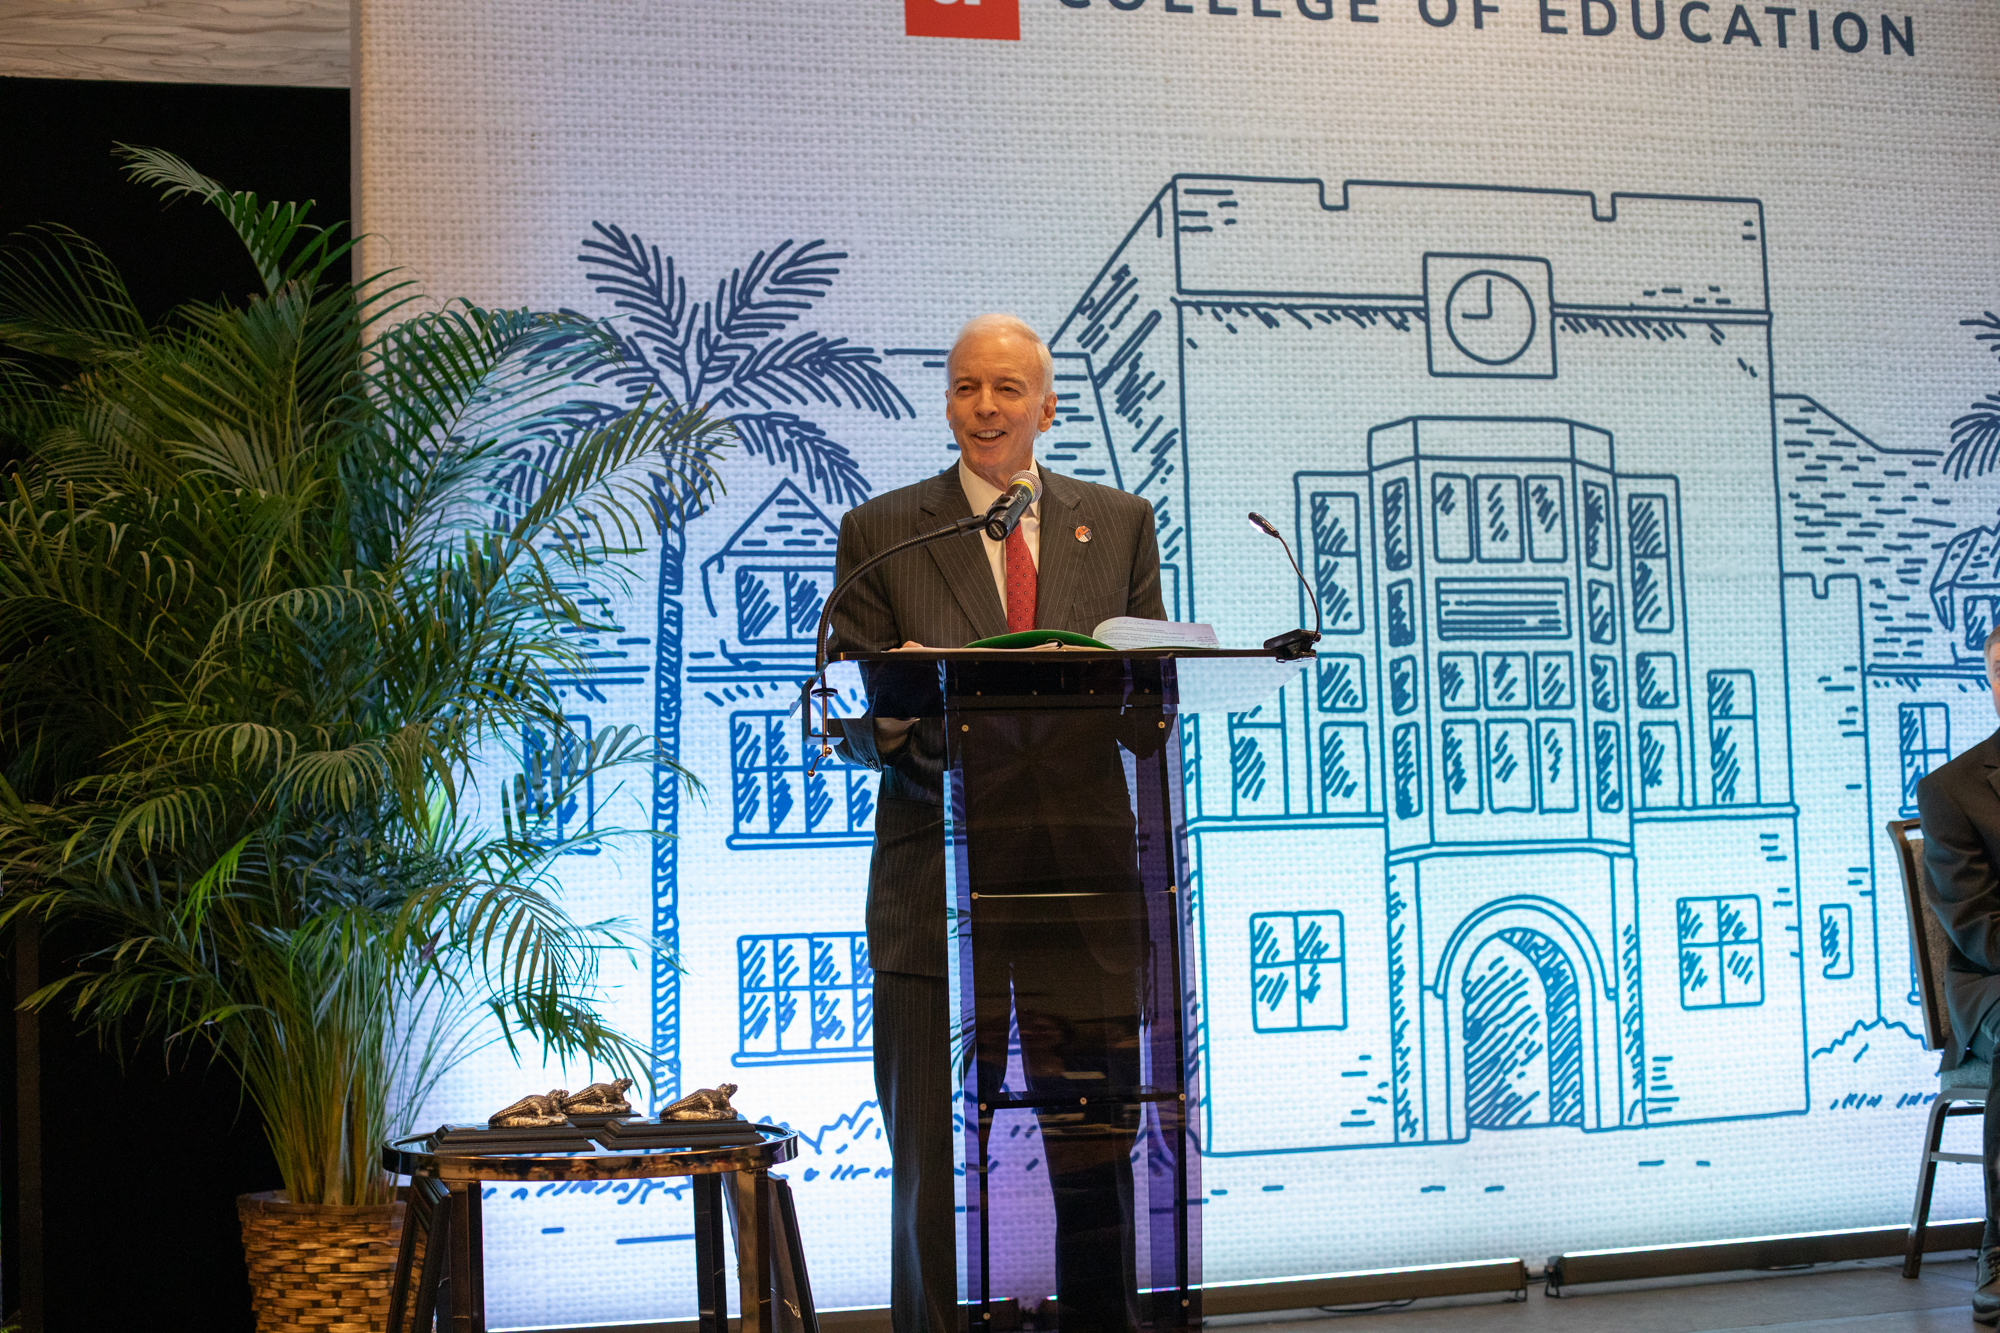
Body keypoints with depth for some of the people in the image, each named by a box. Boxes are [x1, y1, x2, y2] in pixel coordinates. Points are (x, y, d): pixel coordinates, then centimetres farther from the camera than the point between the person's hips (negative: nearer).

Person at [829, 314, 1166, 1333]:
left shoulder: (1120, 523, 13)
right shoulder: (879, 533, 6)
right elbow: (853, 724, 3)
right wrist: (895, 708, -19)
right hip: (938, 892, -2)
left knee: (1097, 1158, 6)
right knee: (930, 1167, 1)